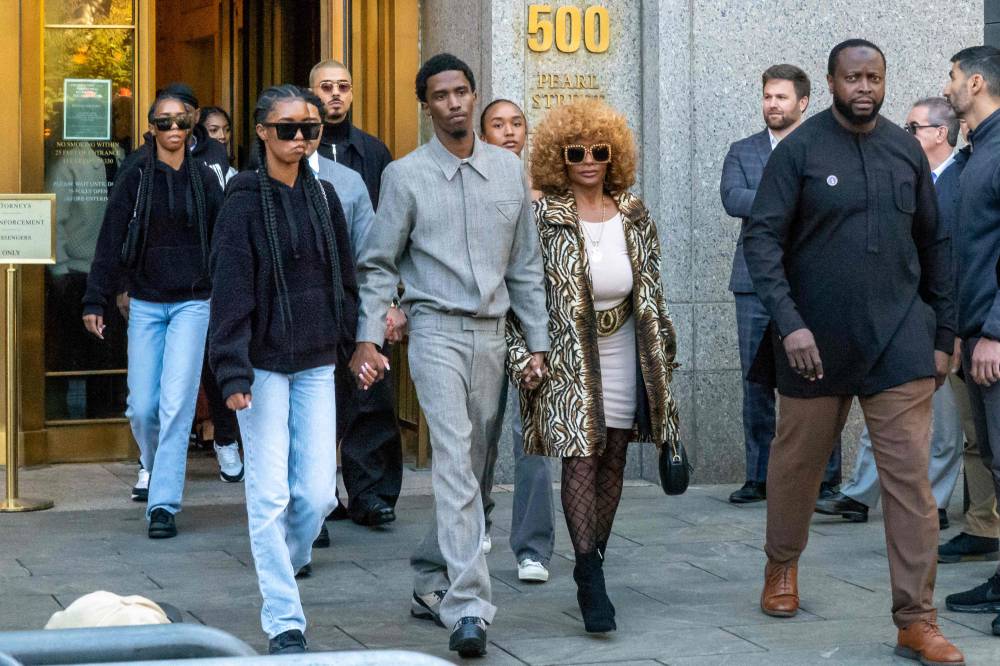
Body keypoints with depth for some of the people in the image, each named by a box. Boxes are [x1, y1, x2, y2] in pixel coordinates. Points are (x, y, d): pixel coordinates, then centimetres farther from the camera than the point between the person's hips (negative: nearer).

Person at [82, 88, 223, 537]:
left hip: (192, 303, -1)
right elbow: (110, 244, 1)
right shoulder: (134, 179, 2)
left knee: (176, 404, -10)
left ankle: (163, 504, -7)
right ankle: (153, 462, 34)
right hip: (145, 305, 1)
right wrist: (96, 302, -3)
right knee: (142, 406, 2)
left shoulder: (204, 179, 5)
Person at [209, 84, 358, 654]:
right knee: (270, 494, -4)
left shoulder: (324, 196, 9)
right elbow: (231, 292, -10)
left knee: (318, 492, 1)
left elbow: (344, 276, 15)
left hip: (316, 363, 4)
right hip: (265, 364, -4)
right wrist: (233, 372, -16)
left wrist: (354, 343, 11)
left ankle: (291, 555, 34)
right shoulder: (245, 202, -6)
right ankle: (285, 621, 3)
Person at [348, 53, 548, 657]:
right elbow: (379, 265, 2)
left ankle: (430, 580, 27)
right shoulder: (406, 175, 0)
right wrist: (368, 339, -10)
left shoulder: (509, 169, 10)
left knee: (475, 471, 10)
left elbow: (526, 264, 13)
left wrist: (539, 342, 9)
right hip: (437, 331, -4)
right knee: (456, 464, -16)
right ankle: (468, 607, -21)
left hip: (492, 335, 4)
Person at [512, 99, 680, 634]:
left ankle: (592, 563, 19)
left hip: (623, 356, 4)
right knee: (580, 457, -12)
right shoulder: (542, 219, -4)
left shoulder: (634, 218, 8)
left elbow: (652, 291, 15)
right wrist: (523, 358, -8)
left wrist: (663, 352, 13)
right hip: (566, 358, -4)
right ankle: (590, 577, -13)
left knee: (613, 459, 7)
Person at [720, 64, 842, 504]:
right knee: (757, 382, 3)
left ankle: (825, 476, 5)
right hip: (756, 282, 2)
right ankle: (759, 476, 10)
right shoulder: (742, 152, 13)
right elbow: (732, 198, -5)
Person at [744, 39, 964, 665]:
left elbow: (935, 243, 12)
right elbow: (762, 238, -9)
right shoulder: (800, 150, -4)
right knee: (798, 461, 14)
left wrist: (944, 334, 10)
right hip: (816, 341, -2)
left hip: (899, 337, 2)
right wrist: (789, 322, -20)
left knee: (911, 477, -5)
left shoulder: (907, 150, 6)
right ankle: (783, 565, 40)